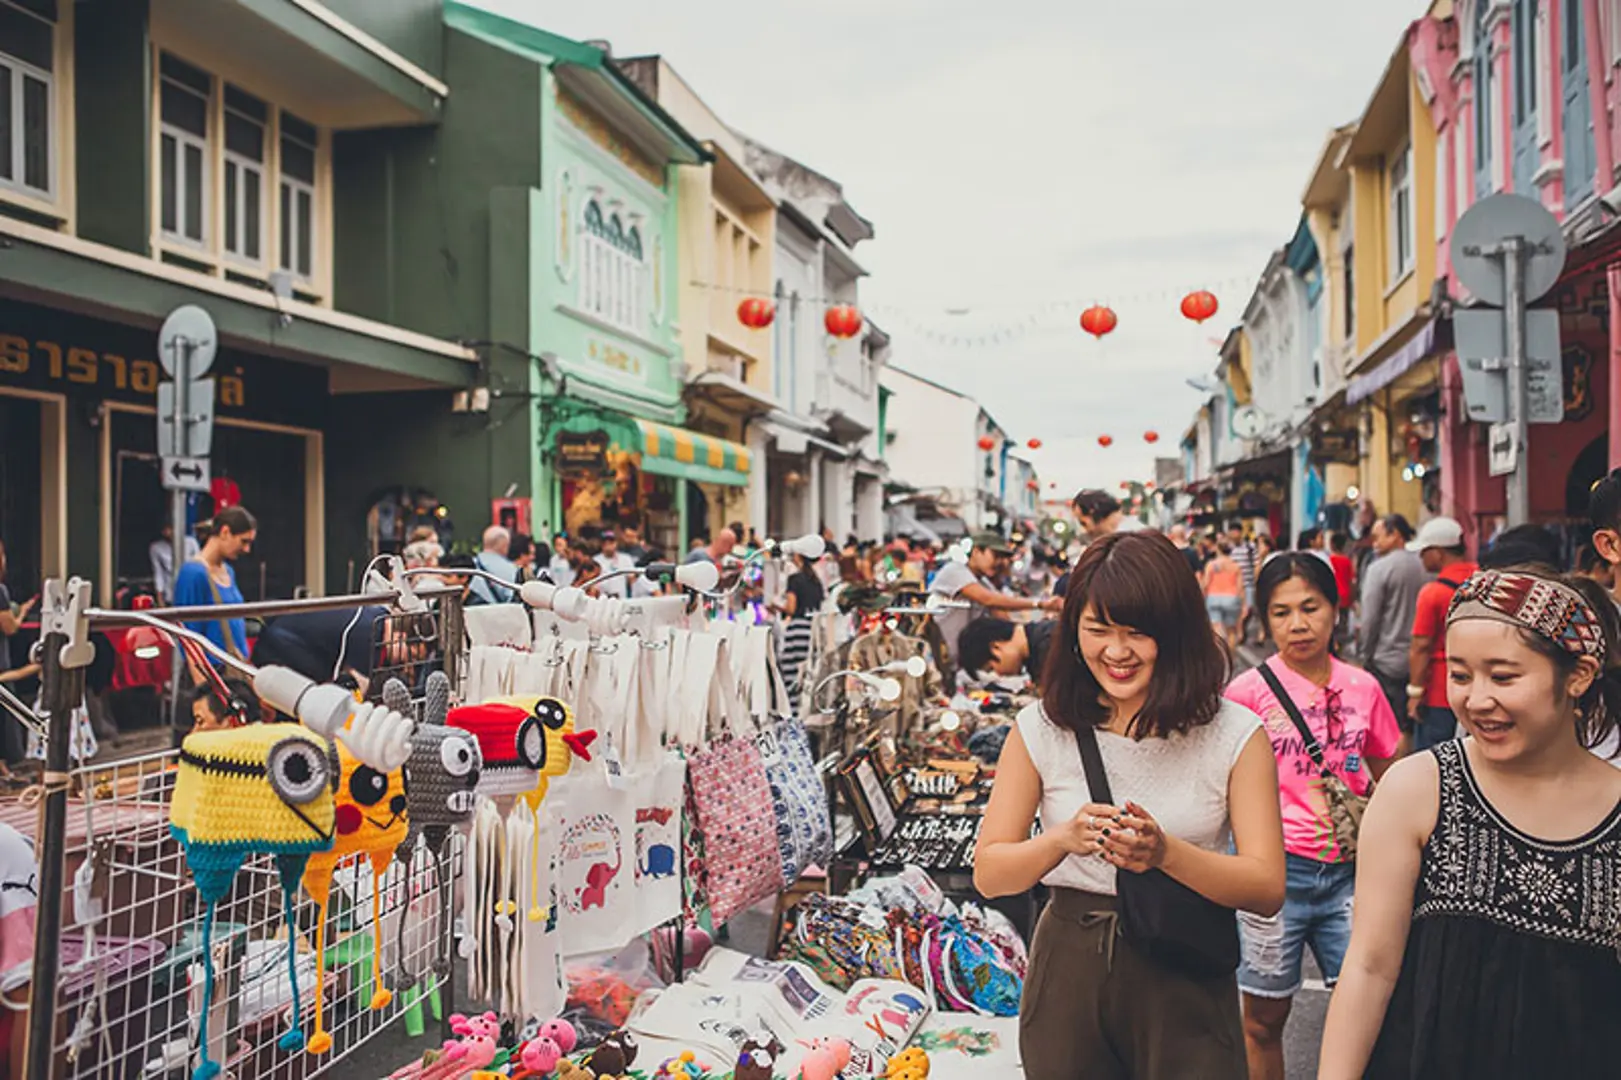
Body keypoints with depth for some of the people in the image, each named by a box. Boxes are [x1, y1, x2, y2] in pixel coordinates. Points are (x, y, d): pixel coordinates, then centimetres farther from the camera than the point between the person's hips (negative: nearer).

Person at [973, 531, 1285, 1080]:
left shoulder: (1235, 735, -5)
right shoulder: (1041, 728, -3)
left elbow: (1267, 889, -9)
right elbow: (988, 875, -2)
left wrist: (1166, 853, -26)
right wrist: (1062, 839, -21)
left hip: (1187, 982, -1)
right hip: (1068, 971, 1)